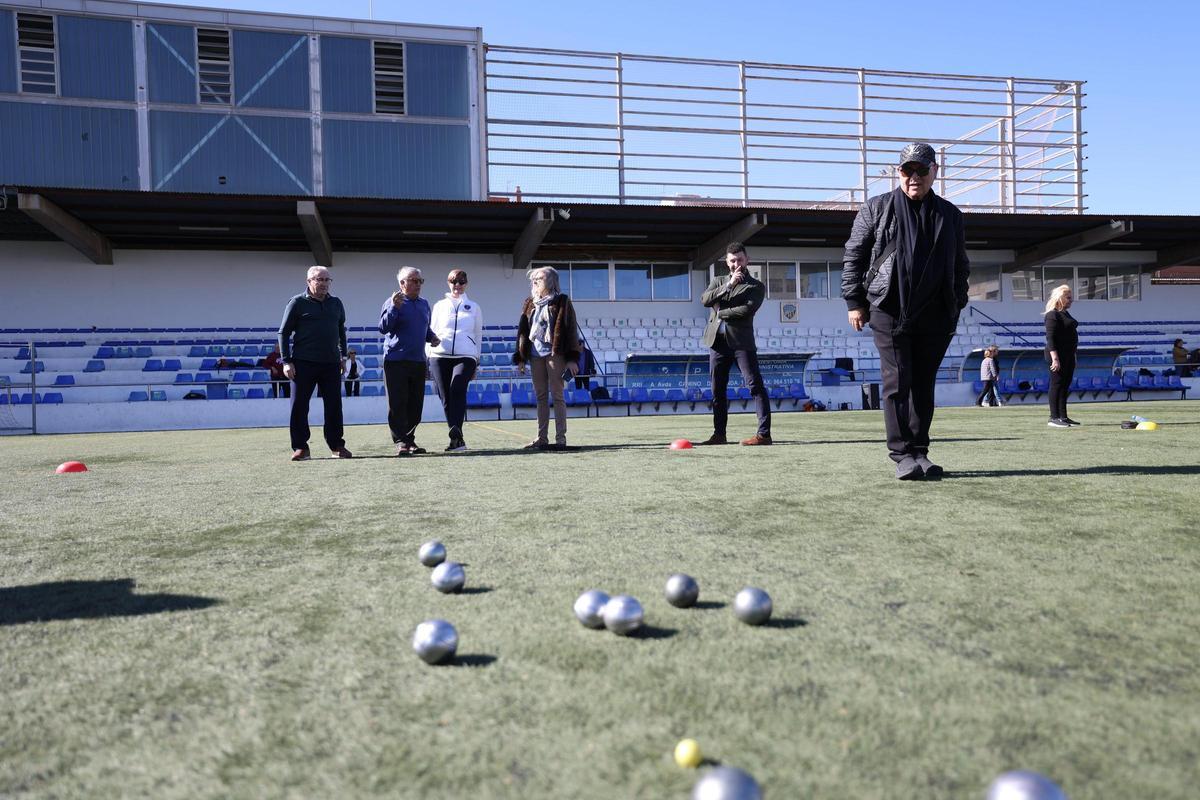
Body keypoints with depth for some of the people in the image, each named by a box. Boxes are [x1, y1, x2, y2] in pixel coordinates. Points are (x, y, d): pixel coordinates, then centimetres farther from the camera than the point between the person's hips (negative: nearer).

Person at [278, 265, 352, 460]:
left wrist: (343, 354, 17)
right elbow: (284, 332, 0)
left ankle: (336, 445, 13)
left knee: (334, 405, 4)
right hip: (303, 363, -3)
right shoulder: (297, 303, 0)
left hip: (331, 363, 4)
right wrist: (286, 361, -6)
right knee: (299, 406, -1)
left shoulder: (336, 303, 13)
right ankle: (300, 447, 6)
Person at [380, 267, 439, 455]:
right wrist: (394, 307, -25)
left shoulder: (424, 304, 15)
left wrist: (432, 337, 6)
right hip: (396, 361, -6)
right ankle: (400, 442, -3)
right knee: (398, 404, -5)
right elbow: (383, 328, -15)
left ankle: (410, 440, 16)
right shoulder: (393, 302, -4)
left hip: (418, 361, 6)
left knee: (416, 404, 7)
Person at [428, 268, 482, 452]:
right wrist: (429, 358, 10)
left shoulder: (473, 307, 15)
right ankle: (458, 439, 6)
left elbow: (478, 335, 17)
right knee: (446, 397, 0)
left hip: (465, 356, -2)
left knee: (457, 389, -24)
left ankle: (455, 434, -32)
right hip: (440, 356, 2)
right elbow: (431, 331, 18)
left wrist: (476, 362, 14)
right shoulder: (440, 305, 17)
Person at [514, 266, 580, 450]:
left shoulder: (561, 302, 1)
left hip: (555, 354, -5)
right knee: (541, 397, 7)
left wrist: (572, 358, -10)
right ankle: (542, 438, 11)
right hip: (535, 354, 5)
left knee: (557, 396, -4)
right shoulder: (530, 303, 15)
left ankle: (561, 439, -2)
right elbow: (522, 330, 15)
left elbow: (571, 330, -4)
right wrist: (520, 358, 9)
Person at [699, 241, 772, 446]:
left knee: (755, 385, -11)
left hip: (741, 341, -4)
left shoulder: (756, 286, 6)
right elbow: (705, 300, -1)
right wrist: (728, 285, -9)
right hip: (717, 341, 5)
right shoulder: (718, 281, 19)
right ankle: (719, 434, 15)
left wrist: (720, 312, -5)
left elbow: (747, 310, -12)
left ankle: (764, 434, -14)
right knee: (717, 390, 7)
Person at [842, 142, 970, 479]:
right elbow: (854, 256, 4)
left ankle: (919, 453, 13)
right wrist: (854, 302, -2)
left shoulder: (950, 215, 13)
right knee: (897, 383, -4)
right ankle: (902, 454, 0)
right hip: (889, 312, -3)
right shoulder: (877, 208, 5)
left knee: (924, 385, 6)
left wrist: (956, 306, 11)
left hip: (934, 316, 3)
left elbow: (960, 266, 19)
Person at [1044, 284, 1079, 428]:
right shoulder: (1052, 315, -12)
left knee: (1065, 386, 11)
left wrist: (1073, 354, 21)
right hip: (1058, 355, -10)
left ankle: (1063, 416, 15)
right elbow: (1050, 338, -19)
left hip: (1068, 355, 10)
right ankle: (1054, 418, -7)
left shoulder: (1065, 313, 18)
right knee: (1057, 384, -8)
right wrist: (1055, 358, -26)